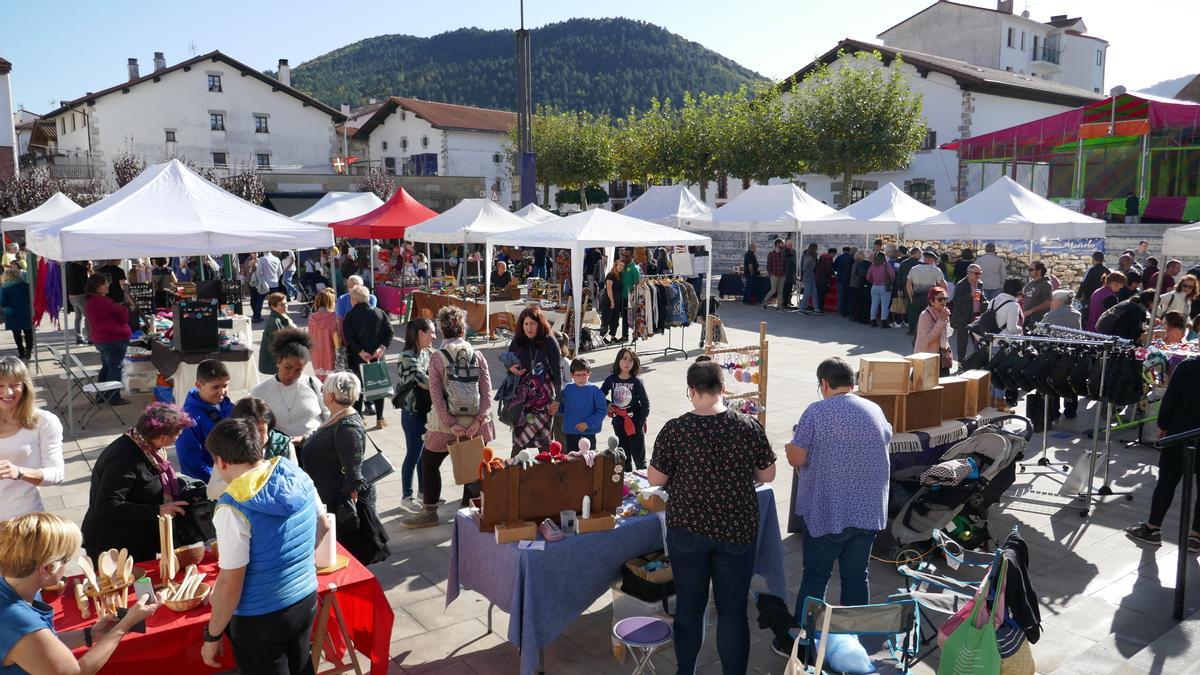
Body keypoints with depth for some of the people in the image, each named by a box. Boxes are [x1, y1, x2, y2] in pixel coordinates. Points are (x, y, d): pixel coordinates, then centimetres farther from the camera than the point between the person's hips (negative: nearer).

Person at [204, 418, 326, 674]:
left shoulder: (234, 507, -25)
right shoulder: (299, 476, -6)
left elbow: (230, 583, -21)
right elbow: (322, 527, 10)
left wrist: (212, 636, -8)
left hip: (261, 619, -6)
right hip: (307, 600, 6)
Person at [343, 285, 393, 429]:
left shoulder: (350, 316, -8)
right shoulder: (379, 313, 0)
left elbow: (349, 337, -17)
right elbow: (389, 332, -7)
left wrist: (361, 352, -16)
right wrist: (382, 348, -12)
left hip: (356, 358, -2)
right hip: (376, 357, 2)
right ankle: (380, 419, 13)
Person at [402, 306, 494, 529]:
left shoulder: (437, 357, -6)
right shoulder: (477, 355, 1)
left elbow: (436, 394, -13)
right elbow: (487, 390, -7)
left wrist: (449, 424, -14)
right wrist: (479, 420, -12)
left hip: (446, 424, -2)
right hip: (474, 423, 2)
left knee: (429, 463, 15)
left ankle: (429, 512, 20)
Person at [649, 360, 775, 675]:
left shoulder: (674, 430, -12)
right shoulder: (749, 426, -9)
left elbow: (655, 479, -4)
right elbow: (767, 475, 1)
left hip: (687, 530, 0)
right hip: (737, 530, 0)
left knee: (689, 604, 16)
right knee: (733, 609, 10)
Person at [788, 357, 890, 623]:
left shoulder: (816, 412, -13)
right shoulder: (875, 410, 4)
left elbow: (796, 458, -14)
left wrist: (791, 445, 7)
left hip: (828, 513, -4)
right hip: (869, 512, 4)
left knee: (815, 578, 6)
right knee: (857, 577, 14)